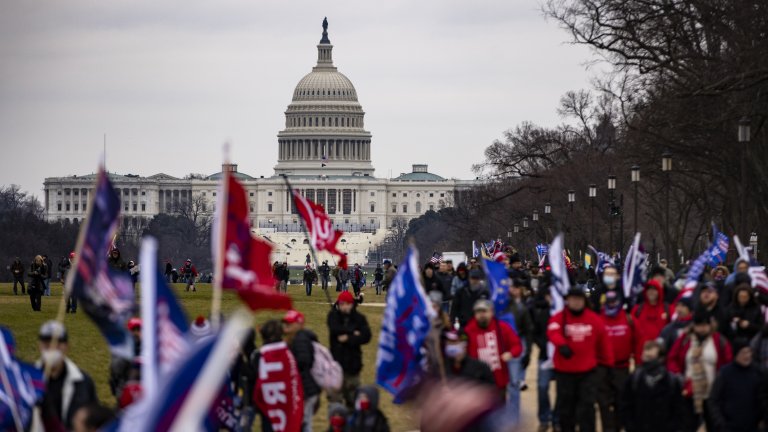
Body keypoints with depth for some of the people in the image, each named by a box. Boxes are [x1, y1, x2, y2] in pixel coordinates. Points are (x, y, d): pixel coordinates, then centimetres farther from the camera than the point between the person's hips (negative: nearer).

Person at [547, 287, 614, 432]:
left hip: (588, 371, 0)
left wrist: (608, 363, 12)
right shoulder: (559, 317, -5)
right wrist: (562, 344, -48)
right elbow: (553, 332, -27)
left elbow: (604, 341, 9)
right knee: (566, 407, 10)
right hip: (564, 371, 0)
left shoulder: (594, 319, 1)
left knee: (587, 406, -4)